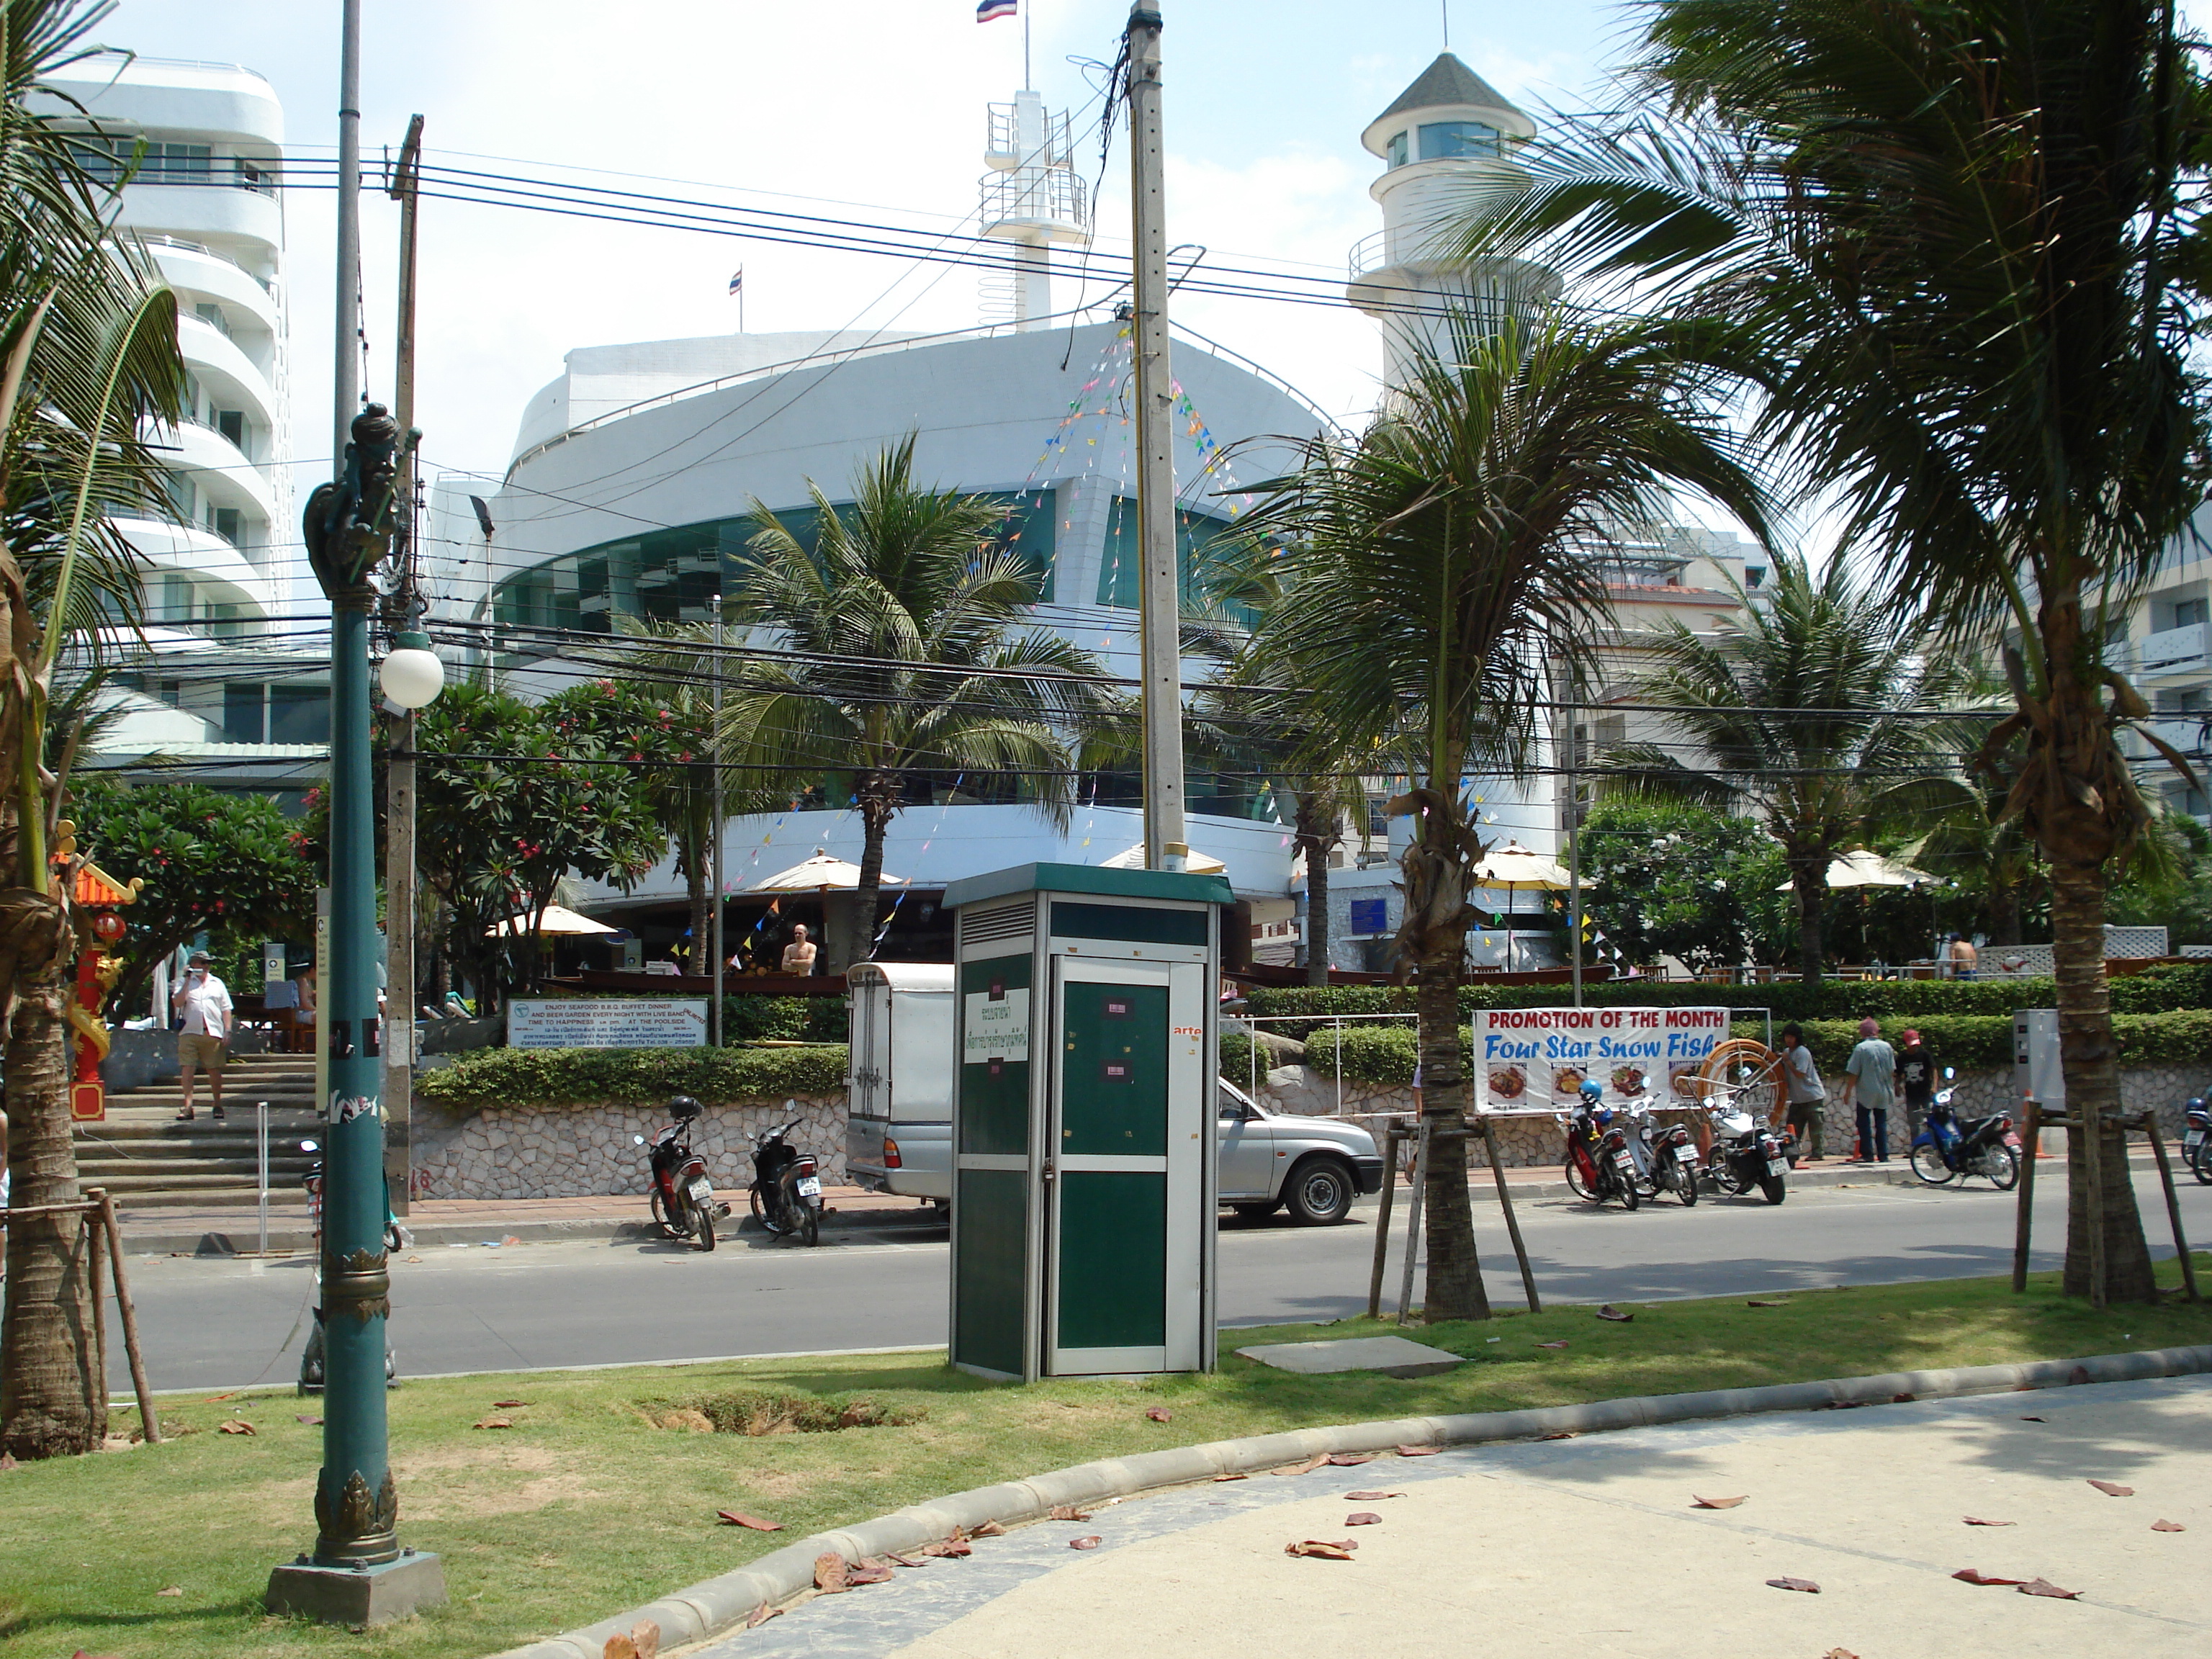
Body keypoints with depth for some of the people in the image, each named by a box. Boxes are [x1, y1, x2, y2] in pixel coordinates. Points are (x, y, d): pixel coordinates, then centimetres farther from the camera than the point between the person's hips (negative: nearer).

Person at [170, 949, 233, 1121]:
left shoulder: (217, 984, 16)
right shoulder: (186, 983, 12)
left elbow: (226, 1009, 14)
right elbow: (177, 1002, -3)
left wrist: (227, 1030, 4)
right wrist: (187, 980, -4)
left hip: (213, 1032, 1)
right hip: (189, 1032, -1)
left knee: (215, 1070, 5)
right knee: (187, 1069, -8)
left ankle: (218, 1106, 15)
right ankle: (188, 1107, -9)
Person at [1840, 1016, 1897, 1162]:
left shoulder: (1861, 1048, -12)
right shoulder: (1887, 1047, 1)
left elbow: (1853, 1074, -12)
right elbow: (1893, 1071, 9)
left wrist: (1848, 1092, -4)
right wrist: (1891, 1087, 23)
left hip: (1866, 1093, -4)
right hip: (1883, 1093, 4)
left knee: (1864, 1124, 4)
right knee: (1881, 1123, 10)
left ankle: (1867, 1154, 0)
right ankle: (1883, 1154, 7)